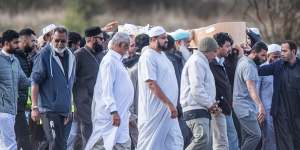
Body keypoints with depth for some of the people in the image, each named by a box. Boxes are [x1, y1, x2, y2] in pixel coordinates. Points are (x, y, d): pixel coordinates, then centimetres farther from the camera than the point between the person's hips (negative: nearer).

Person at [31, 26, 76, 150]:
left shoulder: (70, 57, 13)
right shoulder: (44, 55, -7)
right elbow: (35, 82, -11)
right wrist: (35, 107, -17)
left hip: (63, 110, 7)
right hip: (49, 108, -7)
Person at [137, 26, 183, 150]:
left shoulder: (162, 55, 16)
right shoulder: (148, 57, -13)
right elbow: (152, 84, -20)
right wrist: (169, 104, -23)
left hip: (168, 111, 10)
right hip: (155, 110, -10)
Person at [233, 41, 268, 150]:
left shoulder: (244, 60, 12)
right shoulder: (248, 66, -20)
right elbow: (251, 87, -34)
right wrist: (260, 105, -45)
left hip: (248, 106, 11)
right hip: (245, 106, -11)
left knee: (246, 137, 9)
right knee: (256, 135, -18)